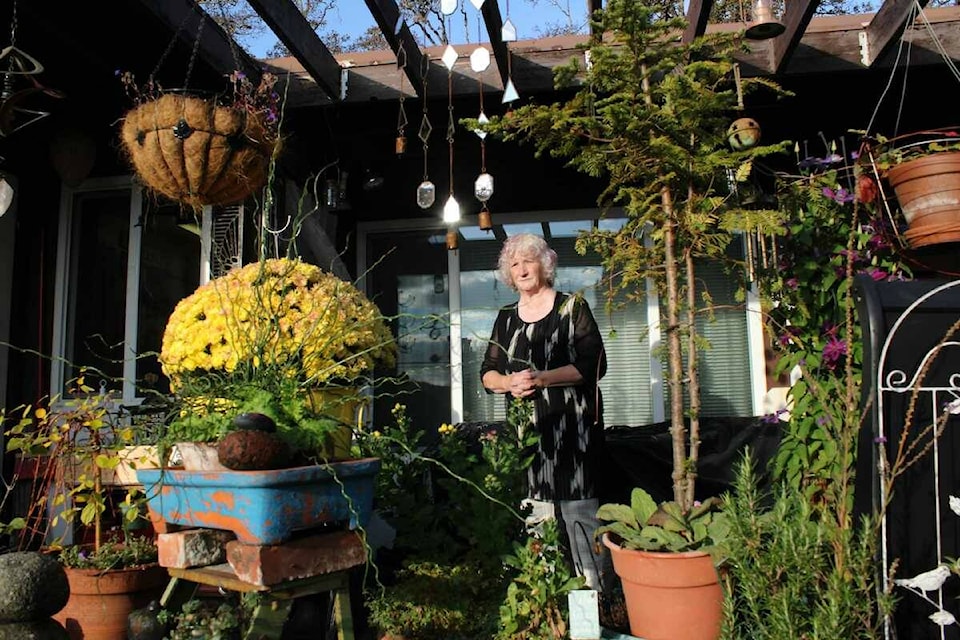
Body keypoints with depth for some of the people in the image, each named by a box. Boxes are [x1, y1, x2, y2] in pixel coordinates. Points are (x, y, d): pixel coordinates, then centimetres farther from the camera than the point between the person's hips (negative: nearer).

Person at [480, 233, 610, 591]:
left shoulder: (572, 307, 2)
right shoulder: (506, 318, 16)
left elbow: (594, 365, -7)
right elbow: (487, 373, 15)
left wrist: (542, 378, -18)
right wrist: (510, 382, -8)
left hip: (571, 426, -4)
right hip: (525, 428, 4)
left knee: (577, 506, -7)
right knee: (532, 513, 5)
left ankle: (594, 588, 2)